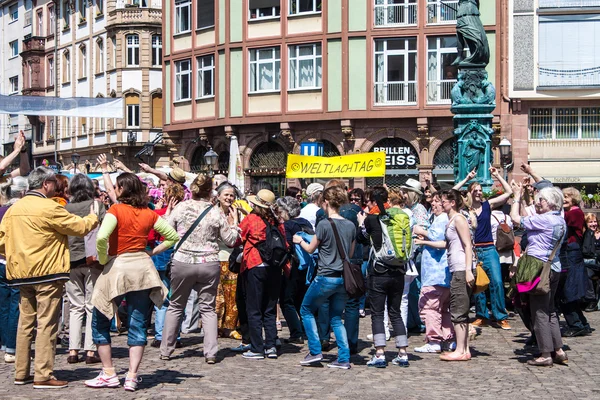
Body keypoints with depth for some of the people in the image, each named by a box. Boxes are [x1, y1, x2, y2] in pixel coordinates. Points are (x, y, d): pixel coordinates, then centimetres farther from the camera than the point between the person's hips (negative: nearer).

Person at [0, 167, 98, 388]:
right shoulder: (49, 208, -13)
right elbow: (80, 227, -9)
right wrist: (93, 217, 10)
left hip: (21, 273, 7)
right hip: (47, 272, -7)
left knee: (26, 322, 14)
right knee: (46, 324, -3)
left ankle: (21, 373, 19)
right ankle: (43, 375, -2)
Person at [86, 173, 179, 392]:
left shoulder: (116, 210, -9)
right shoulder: (149, 214, 6)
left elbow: (101, 237, -23)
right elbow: (173, 236, 10)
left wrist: (103, 260, -8)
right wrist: (152, 252, 11)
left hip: (117, 267, -4)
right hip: (143, 267, 4)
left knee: (100, 322, 11)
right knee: (138, 325, 7)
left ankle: (109, 374, 13)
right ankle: (132, 377, 3)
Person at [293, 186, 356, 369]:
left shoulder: (324, 225, -13)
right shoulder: (350, 226, 4)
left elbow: (310, 249, 0)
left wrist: (299, 240, 20)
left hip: (326, 277, -6)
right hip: (344, 277, 6)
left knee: (306, 310, 14)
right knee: (336, 318, 15)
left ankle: (315, 352, 9)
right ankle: (344, 359, 8)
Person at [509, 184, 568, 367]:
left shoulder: (544, 219, -16)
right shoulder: (560, 221, 12)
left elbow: (515, 218, -11)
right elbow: (527, 219, 21)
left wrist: (517, 196, 3)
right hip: (553, 269, 9)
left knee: (539, 312, -2)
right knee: (549, 311, 16)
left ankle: (546, 355, 1)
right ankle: (559, 351, 17)